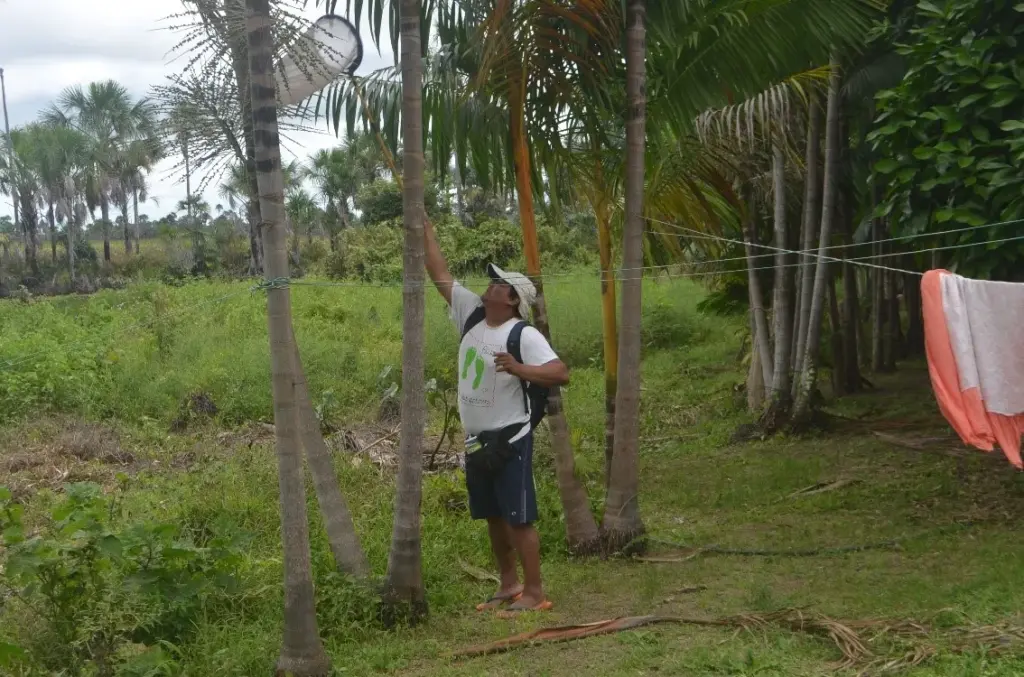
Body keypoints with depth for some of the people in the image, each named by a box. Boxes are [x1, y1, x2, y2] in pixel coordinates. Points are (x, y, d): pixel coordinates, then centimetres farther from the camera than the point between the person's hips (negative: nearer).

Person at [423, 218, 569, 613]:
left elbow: (561, 373, -25)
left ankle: (534, 593, 2)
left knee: (519, 518, -5)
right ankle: (509, 584, 28)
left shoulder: (524, 336, -16)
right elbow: (440, 275, 8)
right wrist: (424, 229, 6)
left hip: (510, 440, -8)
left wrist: (518, 368, -38)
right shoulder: (471, 314, 4)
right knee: (493, 517, 16)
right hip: (476, 440, 8)